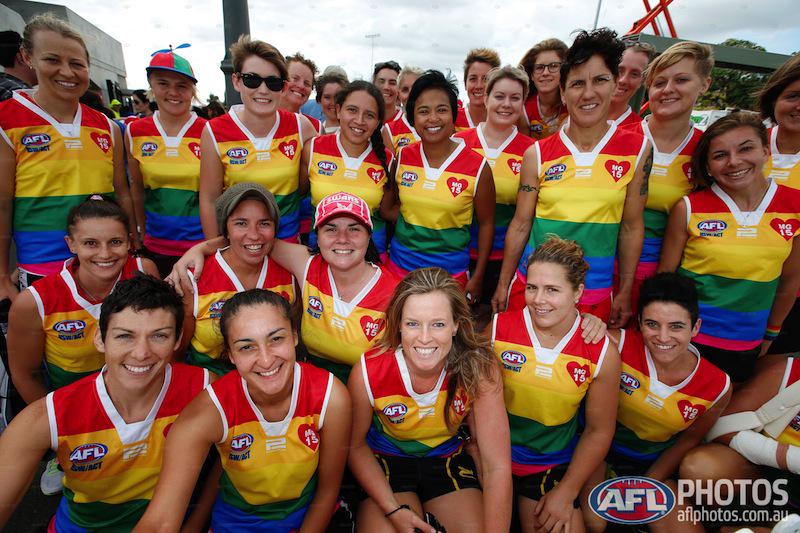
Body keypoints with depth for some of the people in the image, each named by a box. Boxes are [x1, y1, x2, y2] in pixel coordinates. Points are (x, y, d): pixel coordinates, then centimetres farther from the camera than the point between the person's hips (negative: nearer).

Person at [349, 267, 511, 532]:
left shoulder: (479, 367, -26)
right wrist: (393, 509, -18)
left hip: (448, 459, 2)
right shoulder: (368, 372, -26)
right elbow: (355, 445, -8)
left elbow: (497, 467, -20)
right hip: (383, 462, -1)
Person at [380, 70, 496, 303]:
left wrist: (477, 279, -3)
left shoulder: (477, 167, -11)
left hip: (451, 273, -2)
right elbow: (386, 208, 8)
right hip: (400, 266, 3)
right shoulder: (402, 158, -3)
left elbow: (486, 224, -3)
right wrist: (414, 219, -8)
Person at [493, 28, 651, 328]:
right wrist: (503, 285, 5)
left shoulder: (637, 149, -1)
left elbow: (632, 227, 3)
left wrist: (625, 293, 5)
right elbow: (520, 224, 2)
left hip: (596, 291, 0)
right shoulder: (537, 155, -2)